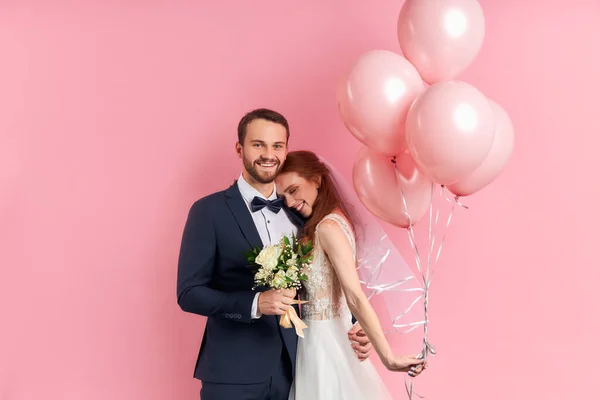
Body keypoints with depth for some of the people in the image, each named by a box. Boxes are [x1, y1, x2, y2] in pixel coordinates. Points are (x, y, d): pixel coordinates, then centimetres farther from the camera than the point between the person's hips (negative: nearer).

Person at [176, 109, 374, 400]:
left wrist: (350, 329, -1)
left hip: (293, 370, 4)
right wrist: (254, 303, -21)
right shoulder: (209, 211, -6)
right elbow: (189, 293, -10)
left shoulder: (299, 211, 7)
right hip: (233, 374, -4)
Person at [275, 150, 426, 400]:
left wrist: (388, 357, -27)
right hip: (325, 336, 9)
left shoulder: (328, 227, -20)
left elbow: (355, 297, -26)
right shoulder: (325, 223, 9)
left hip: (325, 339, -9)